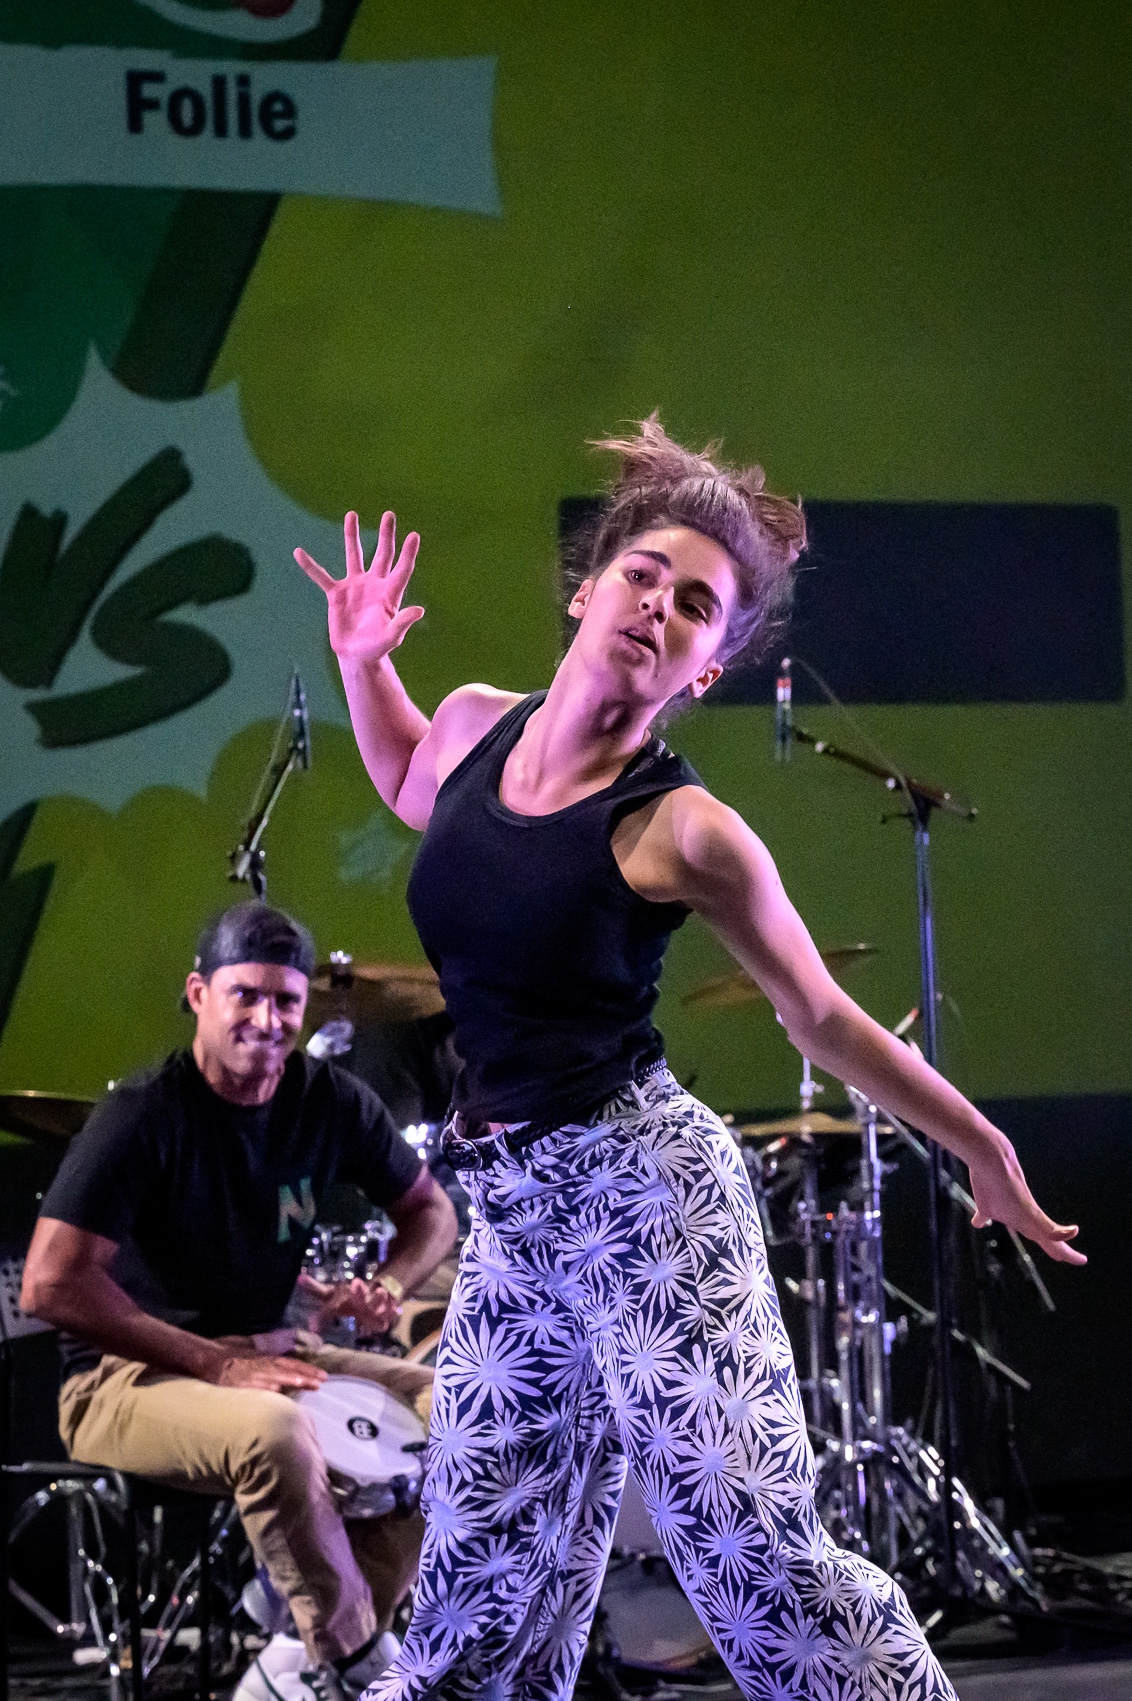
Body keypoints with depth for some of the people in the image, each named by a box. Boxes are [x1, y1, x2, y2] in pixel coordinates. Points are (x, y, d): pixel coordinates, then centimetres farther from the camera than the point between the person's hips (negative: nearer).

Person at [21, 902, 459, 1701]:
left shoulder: (331, 1101, -1)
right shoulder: (144, 1118, -19)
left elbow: (430, 1210, 15)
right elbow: (52, 1284, -25)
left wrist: (389, 1284, -10)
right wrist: (216, 1364, -25)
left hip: (267, 1350, 7)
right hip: (129, 1376, -7)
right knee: (273, 1430, -38)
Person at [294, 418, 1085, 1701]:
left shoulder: (683, 833, -12)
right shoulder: (478, 724, 4)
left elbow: (826, 1021, 1)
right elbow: (408, 787, 31)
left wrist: (985, 1154, 6)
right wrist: (361, 662, 16)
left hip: (645, 1190, -6)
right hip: (510, 1208, 6)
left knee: (753, 1541, -13)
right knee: (488, 1575, 10)